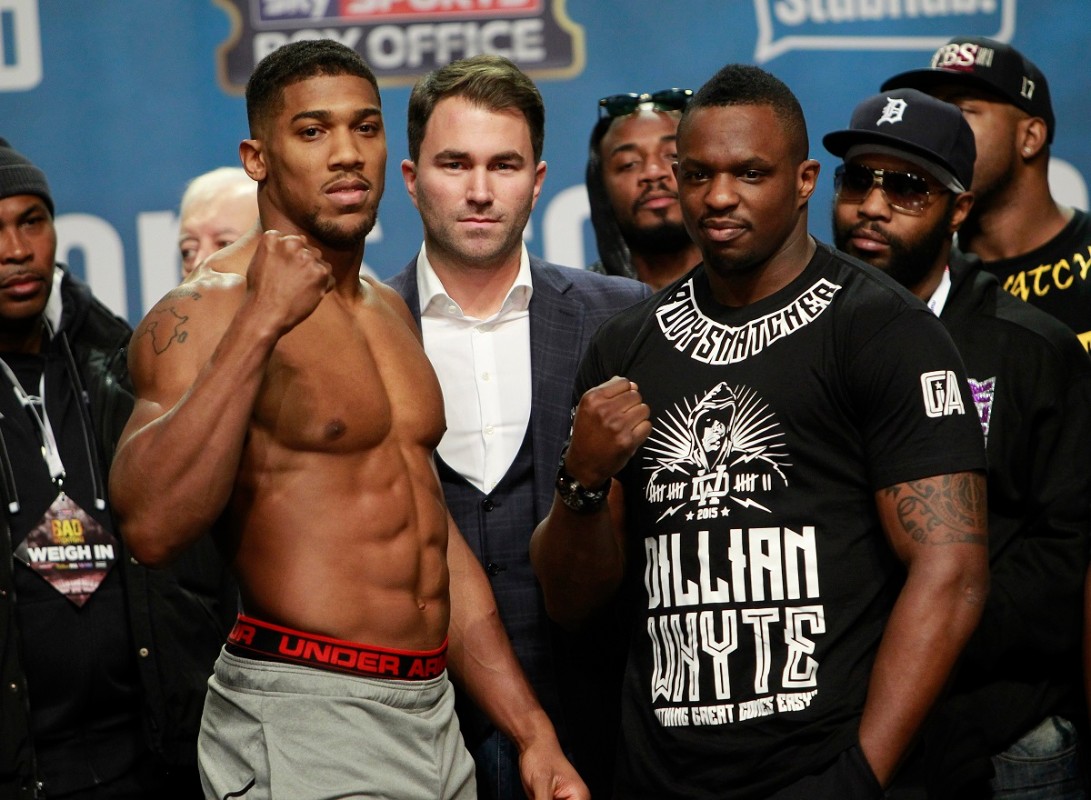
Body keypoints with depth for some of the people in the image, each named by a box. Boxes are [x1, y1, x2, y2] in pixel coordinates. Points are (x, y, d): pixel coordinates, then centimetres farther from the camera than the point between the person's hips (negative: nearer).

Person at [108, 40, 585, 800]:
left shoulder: (390, 311, 15)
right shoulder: (205, 313, -11)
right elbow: (153, 526, -27)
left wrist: (536, 737, 16)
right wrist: (259, 324, -28)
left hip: (432, 718, 8)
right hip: (300, 729, -7)